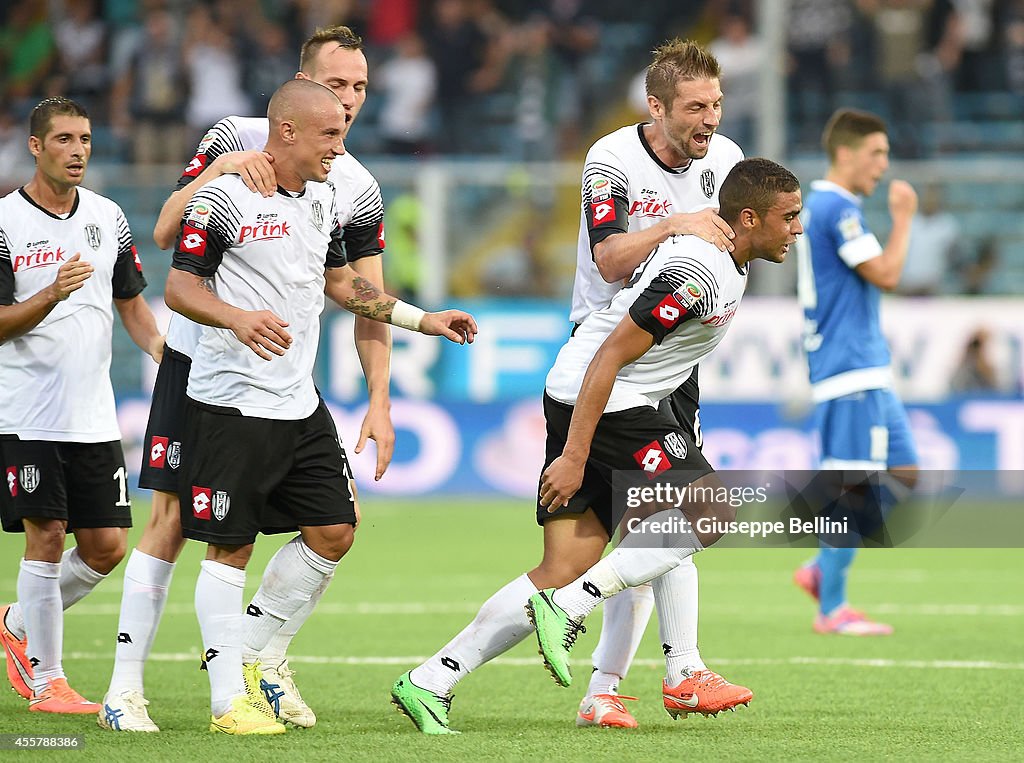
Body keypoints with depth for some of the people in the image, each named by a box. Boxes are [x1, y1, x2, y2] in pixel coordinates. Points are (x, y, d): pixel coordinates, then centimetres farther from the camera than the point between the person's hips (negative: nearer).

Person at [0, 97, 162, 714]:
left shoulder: (108, 217, 9)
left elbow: (130, 300, 19)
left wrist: (161, 350, 2)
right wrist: (51, 296, -25)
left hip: (94, 417, 5)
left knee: (107, 546, 2)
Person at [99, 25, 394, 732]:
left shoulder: (357, 189, 4)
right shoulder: (238, 138, -6)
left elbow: (370, 306, 5)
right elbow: (165, 232, -13)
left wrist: (380, 403, -4)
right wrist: (221, 170, -28)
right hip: (199, 356, -4)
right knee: (173, 520, -7)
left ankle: (268, 660, 12)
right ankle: (125, 690, -2)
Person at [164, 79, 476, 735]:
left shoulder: (323, 199, 11)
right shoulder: (226, 197, -12)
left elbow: (340, 280, 25)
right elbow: (180, 288, -12)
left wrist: (422, 319, 21)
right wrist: (238, 318, -30)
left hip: (299, 404, 8)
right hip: (231, 404, -8)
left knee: (334, 531, 5)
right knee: (231, 546, -3)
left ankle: (254, 652, 19)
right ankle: (229, 698, 3)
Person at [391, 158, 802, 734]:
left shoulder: (727, 264, 12)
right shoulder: (700, 273, -19)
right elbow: (610, 356, -21)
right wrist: (573, 457, -22)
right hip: (599, 404, -10)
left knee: (565, 570, 3)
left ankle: (429, 682, 0)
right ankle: (569, 607, -11)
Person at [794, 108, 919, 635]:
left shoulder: (822, 206, 18)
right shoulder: (837, 208, -14)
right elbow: (885, 274, -18)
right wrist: (903, 218, -9)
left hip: (868, 369, 10)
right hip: (850, 371, -10)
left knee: (902, 473, 10)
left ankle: (822, 569, 13)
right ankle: (832, 609, -5)